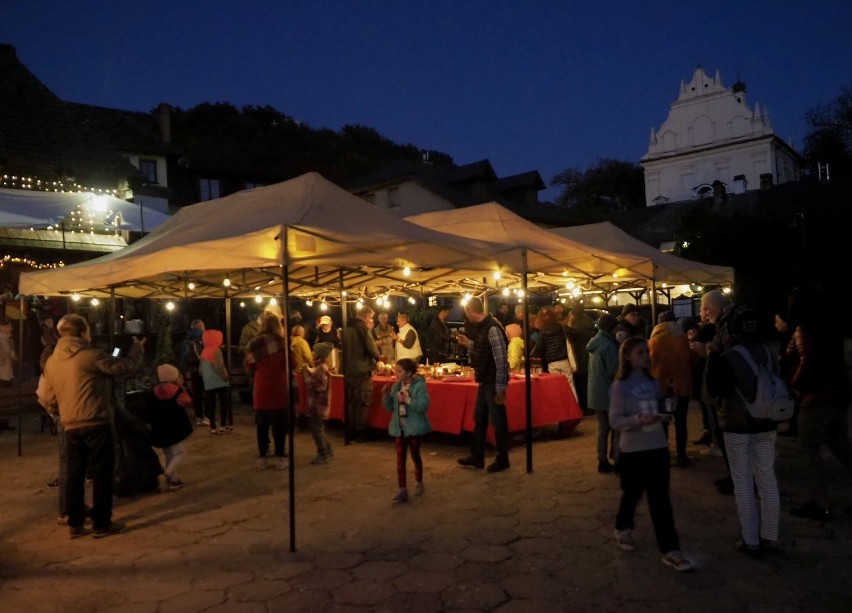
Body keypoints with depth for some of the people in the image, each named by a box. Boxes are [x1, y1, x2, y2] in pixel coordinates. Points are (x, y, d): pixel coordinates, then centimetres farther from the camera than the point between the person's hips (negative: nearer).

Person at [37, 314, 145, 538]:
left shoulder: (51, 361, 7)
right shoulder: (91, 356, -12)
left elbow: (45, 398, 12)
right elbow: (126, 367, -7)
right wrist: (137, 348, 11)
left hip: (70, 427, 6)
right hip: (97, 424, -6)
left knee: (74, 475, 14)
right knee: (102, 473, 3)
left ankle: (75, 524, 21)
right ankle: (101, 523, 8)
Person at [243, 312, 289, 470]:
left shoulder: (255, 343, -4)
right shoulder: (283, 342, -9)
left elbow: (249, 367, 4)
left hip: (261, 389, 2)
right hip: (279, 388, -2)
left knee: (262, 424, 11)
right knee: (279, 424, 6)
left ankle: (262, 458, 17)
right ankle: (279, 458, 8)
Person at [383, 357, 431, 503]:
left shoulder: (419, 385, -15)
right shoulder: (395, 386, 4)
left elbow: (423, 406, -24)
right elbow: (390, 407, 7)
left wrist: (407, 400, -29)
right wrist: (386, 395, -9)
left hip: (414, 427, -5)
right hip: (399, 427, 5)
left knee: (415, 455, 13)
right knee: (400, 458, 2)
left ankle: (418, 482, 34)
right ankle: (402, 489, 5)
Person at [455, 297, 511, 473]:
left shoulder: (492, 328, -20)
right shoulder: (481, 327, 8)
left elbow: (501, 359, -22)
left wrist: (500, 388, -22)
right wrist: (469, 344, 16)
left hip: (493, 383, -9)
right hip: (484, 381, 9)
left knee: (497, 421, 5)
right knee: (479, 419, 16)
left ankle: (502, 459, 21)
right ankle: (476, 458, 27)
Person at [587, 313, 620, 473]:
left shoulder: (594, 342, 9)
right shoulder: (609, 345, -18)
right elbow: (614, 371, -20)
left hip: (595, 392, 8)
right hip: (608, 392, -8)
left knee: (603, 427, 14)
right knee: (616, 427, 3)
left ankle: (603, 461, 18)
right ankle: (617, 460, 7)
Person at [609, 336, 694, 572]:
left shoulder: (653, 382, 6)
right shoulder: (620, 386, -11)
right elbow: (615, 420, -16)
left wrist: (665, 413, 0)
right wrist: (639, 419, -28)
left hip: (658, 447, 4)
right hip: (632, 450, -4)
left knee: (661, 499, 3)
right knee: (632, 494, 12)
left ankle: (670, 549, 9)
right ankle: (623, 529, 39)